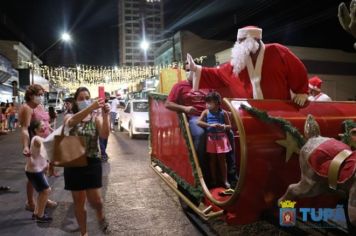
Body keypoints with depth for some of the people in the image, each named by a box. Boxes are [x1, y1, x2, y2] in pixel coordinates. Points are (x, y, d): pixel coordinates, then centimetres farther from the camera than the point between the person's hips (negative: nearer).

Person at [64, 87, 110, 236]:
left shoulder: (96, 119, -2)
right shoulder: (69, 117, -1)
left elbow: (105, 135, -20)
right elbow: (72, 121, -28)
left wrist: (105, 115, -35)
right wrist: (91, 107, -44)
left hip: (92, 163, -1)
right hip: (74, 164, 1)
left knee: (95, 200, 1)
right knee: (79, 202, 11)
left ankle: (100, 216, 38)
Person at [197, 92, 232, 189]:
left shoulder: (223, 113, -1)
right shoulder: (206, 112, -1)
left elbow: (229, 126, 5)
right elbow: (198, 122, -12)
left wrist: (223, 127, -17)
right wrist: (210, 125, -20)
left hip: (221, 138, -1)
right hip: (211, 138, 1)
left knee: (222, 160, 6)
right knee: (212, 160, 9)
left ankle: (225, 180, 18)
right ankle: (214, 180, 22)